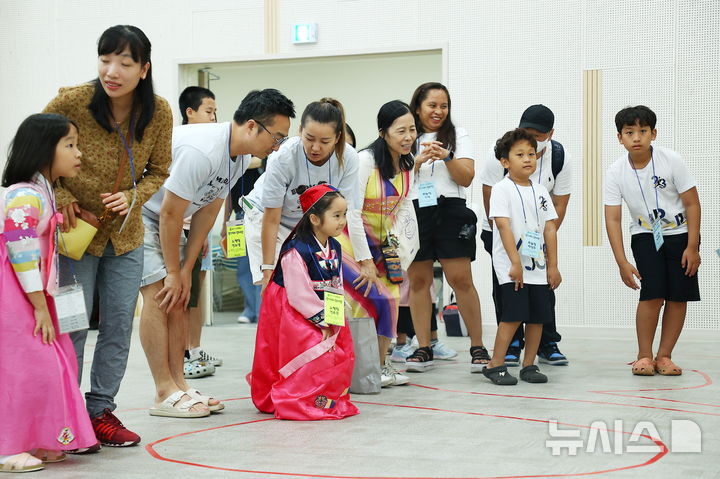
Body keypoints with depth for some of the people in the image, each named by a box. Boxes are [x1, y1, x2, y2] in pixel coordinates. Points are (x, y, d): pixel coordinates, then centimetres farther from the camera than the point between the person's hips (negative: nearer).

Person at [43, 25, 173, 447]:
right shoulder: (72, 102, -19)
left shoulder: (159, 113, -10)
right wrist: (60, 196, -14)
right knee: (73, 325, -1)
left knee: (120, 325, 7)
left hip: (126, 235, 4)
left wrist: (131, 198, -14)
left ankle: (101, 411, 21)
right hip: (75, 231, -4)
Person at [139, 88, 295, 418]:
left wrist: (186, 270, 0)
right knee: (159, 296, -13)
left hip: (164, 217, 9)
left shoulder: (240, 156, -3)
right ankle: (165, 394, -10)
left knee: (177, 299, 6)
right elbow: (170, 214, -26)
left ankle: (178, 384, 11)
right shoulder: (201, 151, -32)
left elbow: (207, 211, 2)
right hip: (139, 211, -9)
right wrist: (173, 272, -15)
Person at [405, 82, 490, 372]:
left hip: (450, 211, -1)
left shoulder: (458, 136, 10)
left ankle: (478, 347, 1)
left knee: (460, 279, -7)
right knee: (418, 281, 3)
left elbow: (467, 178, 2)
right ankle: (423, 349, 10)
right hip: (413, 213, 2)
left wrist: (446, 157, -13)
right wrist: (418, 161, -10)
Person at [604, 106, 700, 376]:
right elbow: (612, 219, -11)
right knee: (653, 294, -14)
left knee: (678, 297, -2)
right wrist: (622, 263, -17)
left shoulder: (671, 160, -18)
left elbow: (692, 203, -10)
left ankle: (664, 356, 10)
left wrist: (692, 247, -12)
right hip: (645, 235, 0)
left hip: (680, 234, 0)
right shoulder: (616, 172, -14)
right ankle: (644, 356, 1)